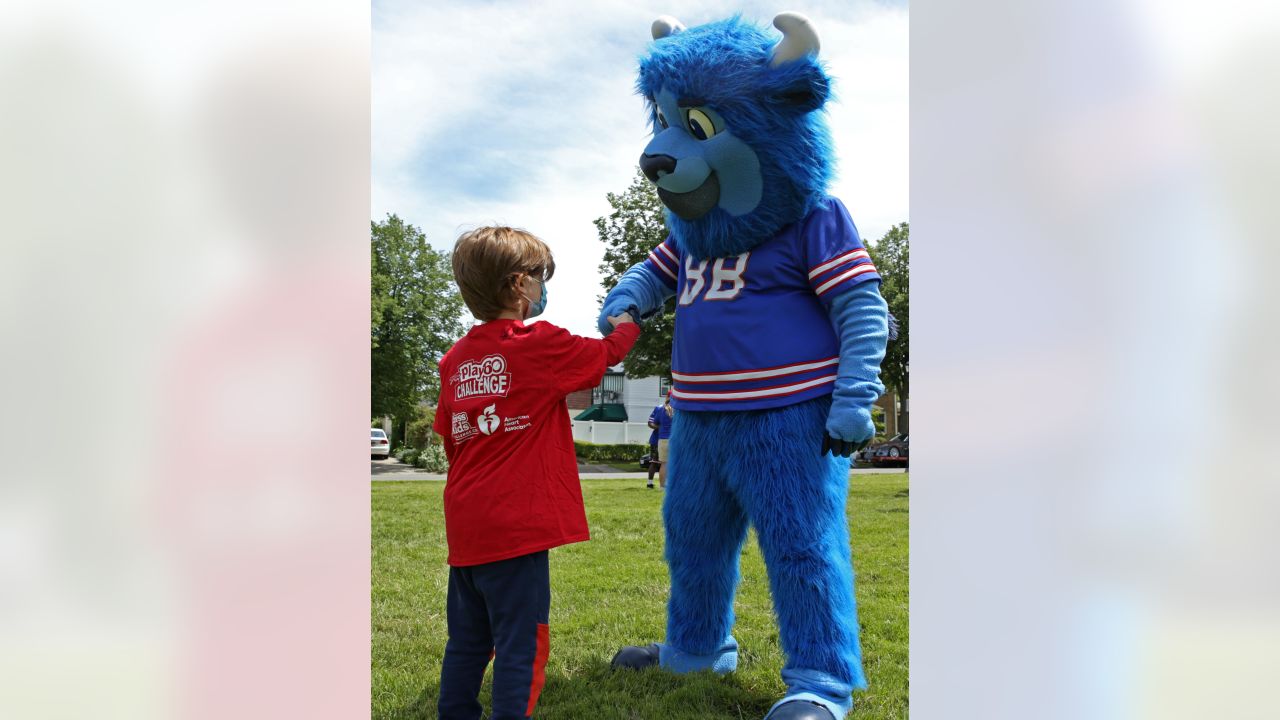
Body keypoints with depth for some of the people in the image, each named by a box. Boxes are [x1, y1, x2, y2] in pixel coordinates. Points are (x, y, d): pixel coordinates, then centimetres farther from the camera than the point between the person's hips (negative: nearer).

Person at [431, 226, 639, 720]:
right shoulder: (540, 344, -10)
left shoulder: (456, 359, 9)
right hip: (515, 525, -7)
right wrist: (626, 324, 24)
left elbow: (451, 438, 14)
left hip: (465, 526, 7)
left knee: (468, 640, 17)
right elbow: (606, 354, 5)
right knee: (520, 642, 0)